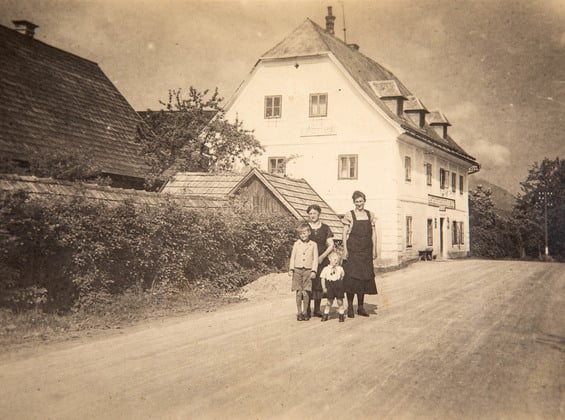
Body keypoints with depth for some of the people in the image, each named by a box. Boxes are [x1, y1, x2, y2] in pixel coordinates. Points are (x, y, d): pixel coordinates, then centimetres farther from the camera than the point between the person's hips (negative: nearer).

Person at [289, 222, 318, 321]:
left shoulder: (313, 244, 5)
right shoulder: (296, 244, 8)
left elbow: (315, 259, 5)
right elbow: (292, 257, 9)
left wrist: (313, 271, -3)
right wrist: (291, 269, 1)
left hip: (308, 270, -1)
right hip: (297, 270, 1)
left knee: (305, 293, -6)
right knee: (299, 293, -1)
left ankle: (305, 312, 7)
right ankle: (299, 313, 7)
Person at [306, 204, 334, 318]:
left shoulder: (325, 228, 8)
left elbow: (331, 245, 5)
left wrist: (322, 256, -7)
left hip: (322, 260, 1)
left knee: (319, 284, 1)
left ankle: (317, 309, 9)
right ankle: (307, 310, 0)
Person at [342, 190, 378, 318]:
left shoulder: (370, 215, 10)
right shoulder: (349, 215, -1)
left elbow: (373, 233, 11)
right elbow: (345, 233, -3)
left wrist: (374, 249, 5)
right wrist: (345, 249, -11)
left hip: (366, 251, 4)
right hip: (352, 250, -4)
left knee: (365, 277, 6)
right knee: (351, 277, -7)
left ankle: (361, 307, 15)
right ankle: (350, 307, 0)